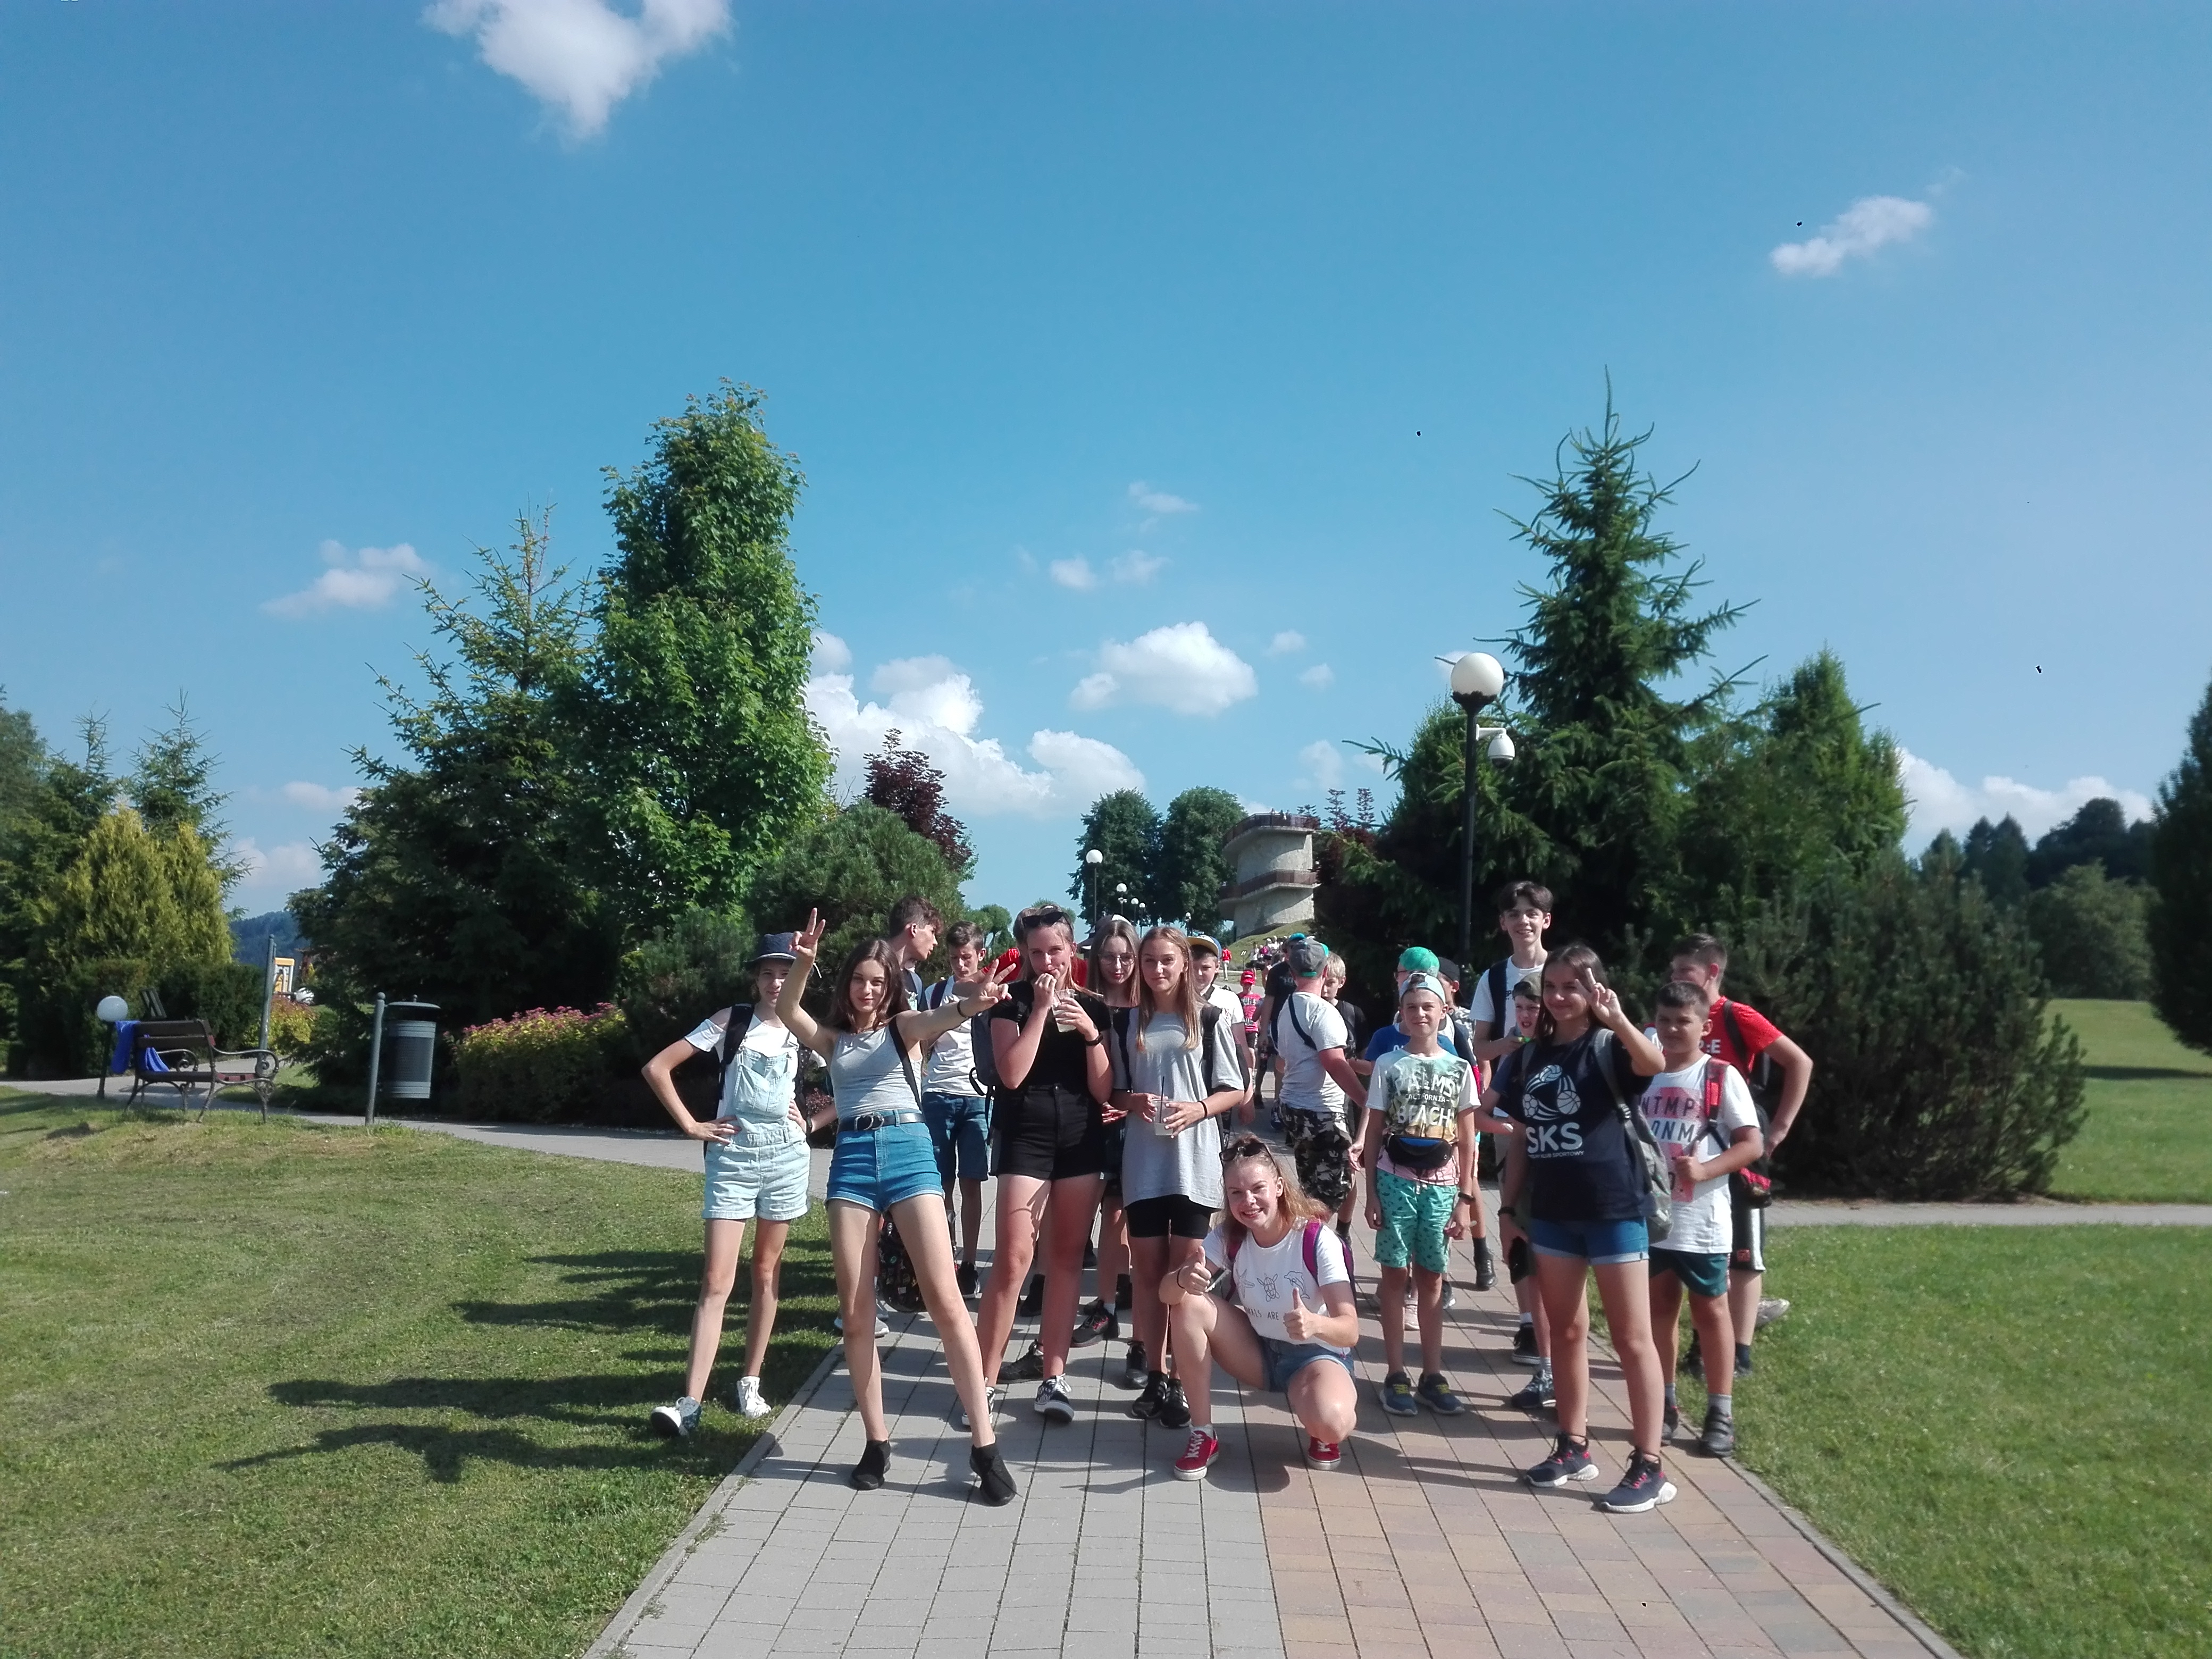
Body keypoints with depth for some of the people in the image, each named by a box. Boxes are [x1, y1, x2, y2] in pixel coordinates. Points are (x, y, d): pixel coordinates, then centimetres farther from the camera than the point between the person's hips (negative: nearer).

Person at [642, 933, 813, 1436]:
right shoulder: (730, 1020, -3)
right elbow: (657, 1067, -5)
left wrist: (813, 1120, 6)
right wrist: (691, 1125, -7)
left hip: (786, 1156, 2)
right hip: (732, 1155, -2)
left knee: (766, 1273, 9)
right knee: (716, 1281, -7)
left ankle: (750, 1383, 20)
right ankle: (691, 1402, -8)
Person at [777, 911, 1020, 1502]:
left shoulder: (906, 1026, 10)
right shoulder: (832, 1038, 17)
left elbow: (937, 1019, -14)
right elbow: (785, 1010, -2)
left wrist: (967, 1007, -39)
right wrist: (803, 964, -22)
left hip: (908, 1150, -3)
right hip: (851, 1158, 3)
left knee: (945, 1300, -10)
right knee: (855, 1309, 2)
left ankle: (984, 1444, -4)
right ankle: (876, 1441, 16)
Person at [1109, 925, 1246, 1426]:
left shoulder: (1210, 1019, 2)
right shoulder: (1125, 1022, 8)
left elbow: (1234, 1090, 3)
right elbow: (1113, 1091, 13)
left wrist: (1197, 1109, -14)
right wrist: (1133, 1102, -9)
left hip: (1195, 1159, -2)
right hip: (1143, 1160, 2)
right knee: (1147, 1272, 6)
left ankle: (1179, 1381, 7)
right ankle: (1154, 1376, 15)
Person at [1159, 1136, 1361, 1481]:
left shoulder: (1317, 1240, -23)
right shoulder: (1229, 1238, -11)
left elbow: (1350, 1329, -27)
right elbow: (1167, 1292, -19)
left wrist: (1315, 1324, -51)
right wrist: (1184, 1278, -44)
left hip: (1317, 1355, -4)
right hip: (1258, 1351, 4)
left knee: (1330, 1423, -38)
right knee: (1188, 1305, -21)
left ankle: (1324, 1435, 3)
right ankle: (1203, 1435, -8)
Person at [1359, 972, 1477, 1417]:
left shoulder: (1460, 1069, 3)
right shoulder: (1388, 1065, 0)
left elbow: (1466, 1142, 6)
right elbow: (1373, 1134, 2)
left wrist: (1465, 1198, 2)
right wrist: (1371, 1193, -3)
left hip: (1440, 1186, 1)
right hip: (1395, 1181, -1)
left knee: (1431, 1279, 8)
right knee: (1395, 1275, 3)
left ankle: (1433, 1375, 16)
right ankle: (1396, 1375, 10)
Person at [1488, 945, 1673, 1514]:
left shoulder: (1608, 1048, -7)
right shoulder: (1530, 1057, 9)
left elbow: (1656, 1065, -31)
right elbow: (1520, 1137, 13)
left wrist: (1617, 1019, -37)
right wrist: (1510, 1206, 11)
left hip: (1614, 1210, -6)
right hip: (1552, 1212, 6)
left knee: (1632, 1338, 0)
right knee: (1567, 1330, 14)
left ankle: (1649, 1466, 8)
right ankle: (1574, 1447, 25)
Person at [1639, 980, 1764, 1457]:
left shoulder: (1720, 1076, -7)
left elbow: (1751, 1143, -9)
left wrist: (1704, 1170, -22)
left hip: (1700, 1220, -4)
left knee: (1709, 1311, 8)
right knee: (1660, 1309, 13)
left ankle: (1721, 1411, 19)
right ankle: (1665, 1403, 24)